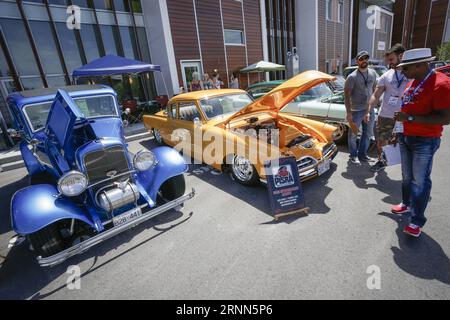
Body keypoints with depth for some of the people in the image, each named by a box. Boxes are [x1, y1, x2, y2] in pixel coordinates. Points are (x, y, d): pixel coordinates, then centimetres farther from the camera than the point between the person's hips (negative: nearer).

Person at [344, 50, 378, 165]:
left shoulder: (373, 73, 5)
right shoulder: (352, 77, -13)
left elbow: (374, 89, 17)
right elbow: (347, 95, -15)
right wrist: (348, 113, -19)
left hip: (370, 109, 6)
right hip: (356, 110, -6)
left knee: (368, 133, 14)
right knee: (353, 134, 5)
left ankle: (362, 154, 29)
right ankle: (353, 155, 21)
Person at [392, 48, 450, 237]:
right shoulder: (413, 82, 8)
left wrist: (410, 118, -26)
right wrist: (399, 131, 20)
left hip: (425, 141, -8)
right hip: (406, 137, 8)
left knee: (420, 181, -1)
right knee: (407, 176, 18)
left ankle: (417, 221, 10)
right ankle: (406, 204, 36)